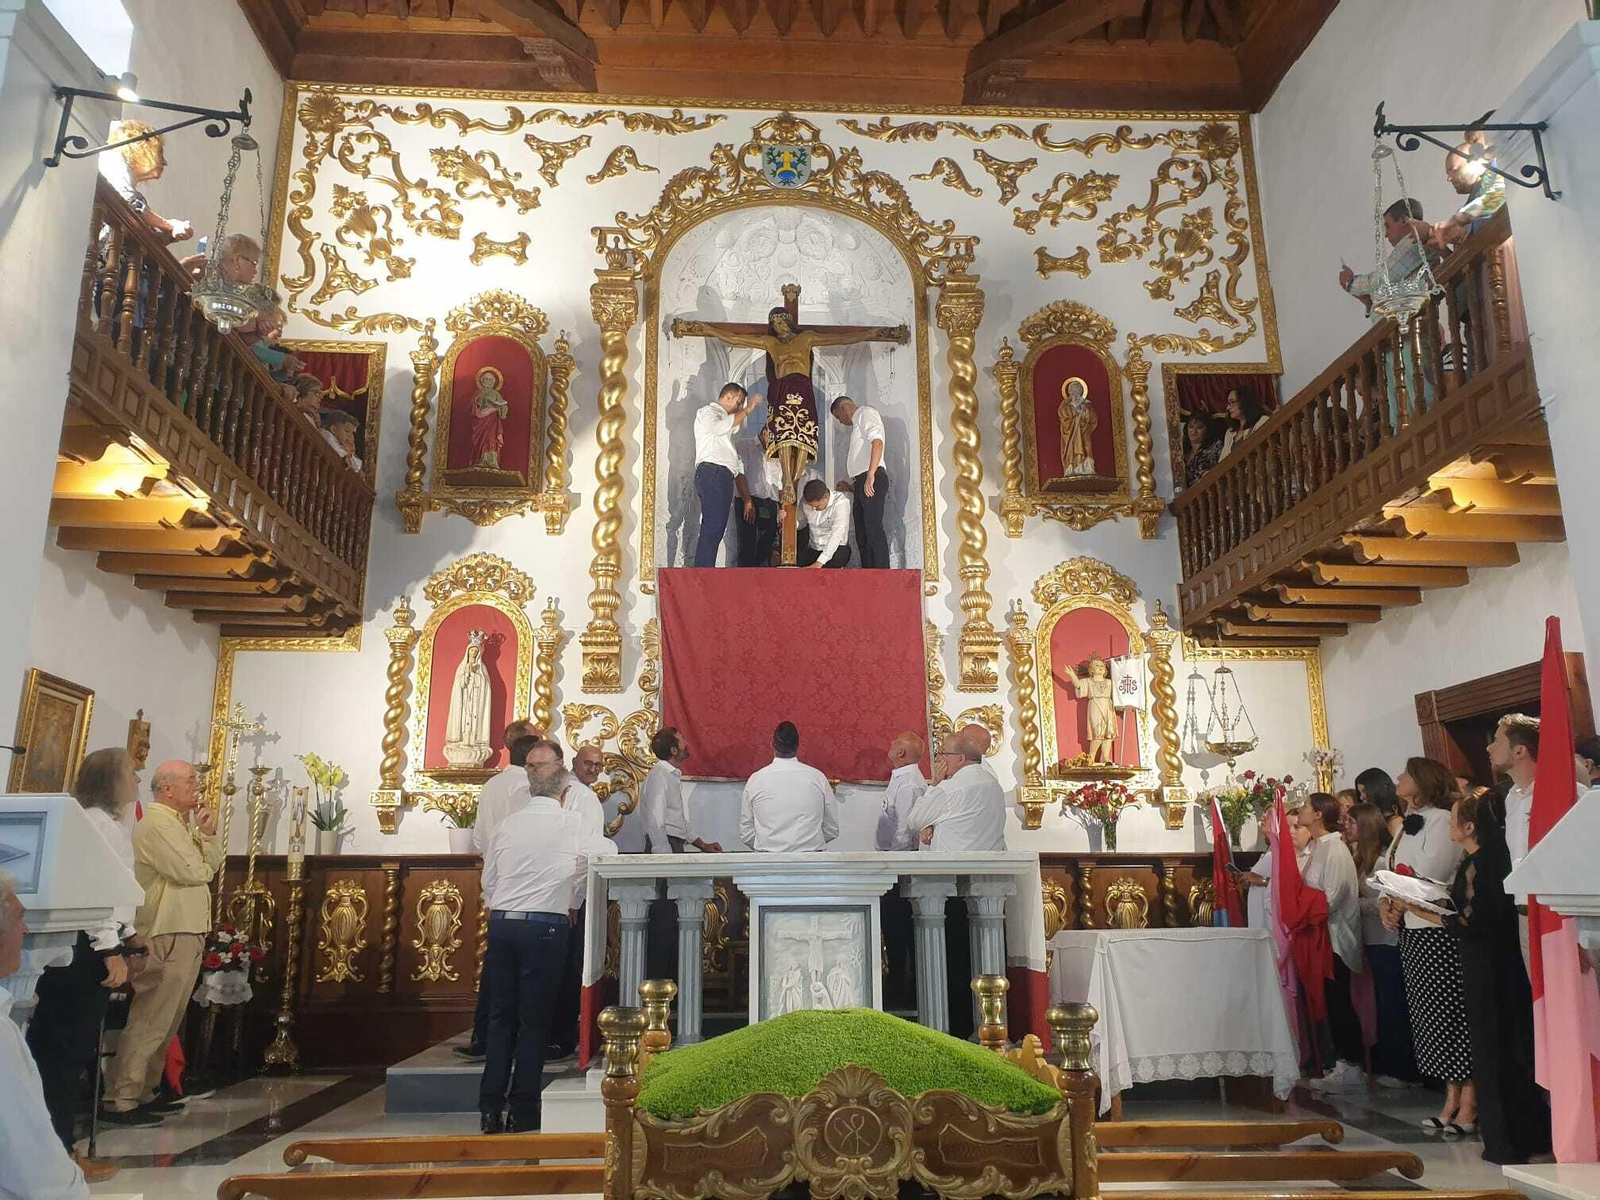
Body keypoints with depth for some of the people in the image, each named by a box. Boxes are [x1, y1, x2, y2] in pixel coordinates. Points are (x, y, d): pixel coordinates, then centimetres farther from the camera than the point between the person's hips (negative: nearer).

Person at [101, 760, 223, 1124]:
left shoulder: (180, 824, 18)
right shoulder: (157, 824, -14)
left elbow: (212, 865, 15)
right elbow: (193, 872, -22)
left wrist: (208, 833, 0)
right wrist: (200, 849, 0)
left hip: (188, 934, 10)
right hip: (168, 936, -10)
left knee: (165, 1023, 15)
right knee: (149, 1022, -7)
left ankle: (143, 1093, 23)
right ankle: (119, 1101, -1)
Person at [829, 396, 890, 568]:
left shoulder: (865, 412, 3)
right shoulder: (857, 425, 30)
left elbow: (877, 442, -16)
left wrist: (870, 475, -24)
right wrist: (851, 487, 22)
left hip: (872, 480, -10)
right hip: (862, 483, 10)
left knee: (873, 531, -16)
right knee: (862, 535, 5)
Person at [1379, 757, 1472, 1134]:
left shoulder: (1441, 820, -11)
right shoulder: (1408, 824, 16)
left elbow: (1430, 878, -18)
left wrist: (1400, 902, -5)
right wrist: (1386, 904, 0)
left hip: (1439, 931, -9)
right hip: (1411, 930, 9)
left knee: (1451, 1017, -4)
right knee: (1430, 1017, 10)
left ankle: (1468, 1105, 2)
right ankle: (1451, 1101, 17)